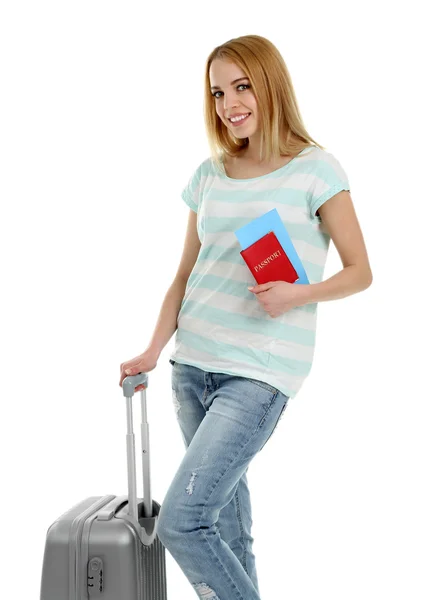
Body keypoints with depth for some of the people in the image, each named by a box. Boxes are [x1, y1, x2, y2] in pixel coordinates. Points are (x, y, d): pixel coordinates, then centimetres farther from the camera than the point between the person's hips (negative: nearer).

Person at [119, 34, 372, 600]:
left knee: (180, 522, -12)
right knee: (226, 516, 13)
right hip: (193, 366, 5)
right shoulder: (209, 175, 11)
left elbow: (359, 272, -2)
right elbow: (186, 275, 13)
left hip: (260, 373, -5)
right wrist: (153, 351, 2)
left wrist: (297, 295, -19)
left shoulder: (315, 168, -4)